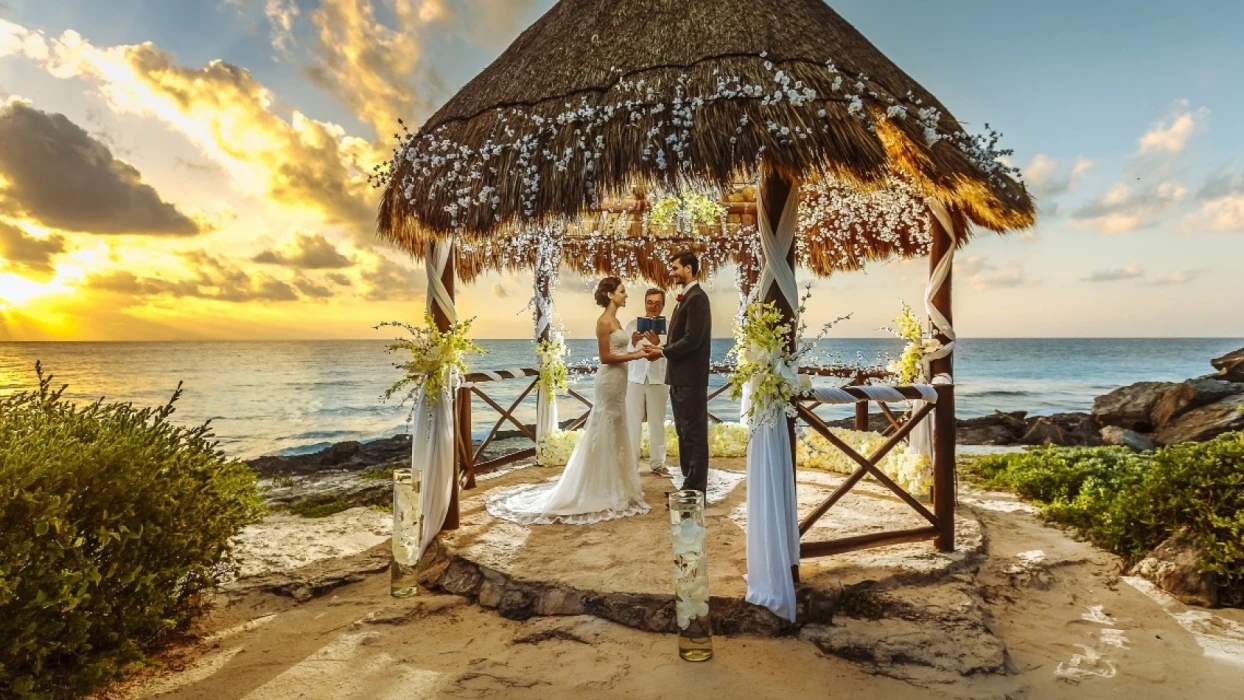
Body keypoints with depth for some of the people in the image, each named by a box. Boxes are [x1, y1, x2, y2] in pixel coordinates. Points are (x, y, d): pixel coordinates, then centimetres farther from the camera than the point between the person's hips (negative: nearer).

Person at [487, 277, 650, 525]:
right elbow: (605, 357, -18)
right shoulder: (604, 321, -15)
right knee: (605, 433, -2)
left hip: (618, 379, 10)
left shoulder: (614, 320, 13)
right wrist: (633, 356, -18)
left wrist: (634, 352, 6)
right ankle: (603, 487, 7)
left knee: (614, 432, 15)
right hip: (610, 380, -10)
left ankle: (611, 484, 26)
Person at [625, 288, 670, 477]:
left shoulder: (667, 326, 2)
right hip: (635, 379, 0)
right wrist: (633, 344, -26)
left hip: (658, 380, 0)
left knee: (657, 423, 8)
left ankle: (657, 463, 17)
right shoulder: (633, 325, 5)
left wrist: (658, 344, -33)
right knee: (631, 422, 3)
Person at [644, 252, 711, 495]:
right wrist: (662, 347, 5)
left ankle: (696, 490, 6)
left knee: (694, 433, -2)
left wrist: (663, 352, -13)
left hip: (691, 378, -10)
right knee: (684, 432, 15)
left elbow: (692, 339, -22)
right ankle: (690, 485, 24)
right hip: (681, 377, 10)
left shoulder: (697, 298, -15)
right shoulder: (686, 298, 16)